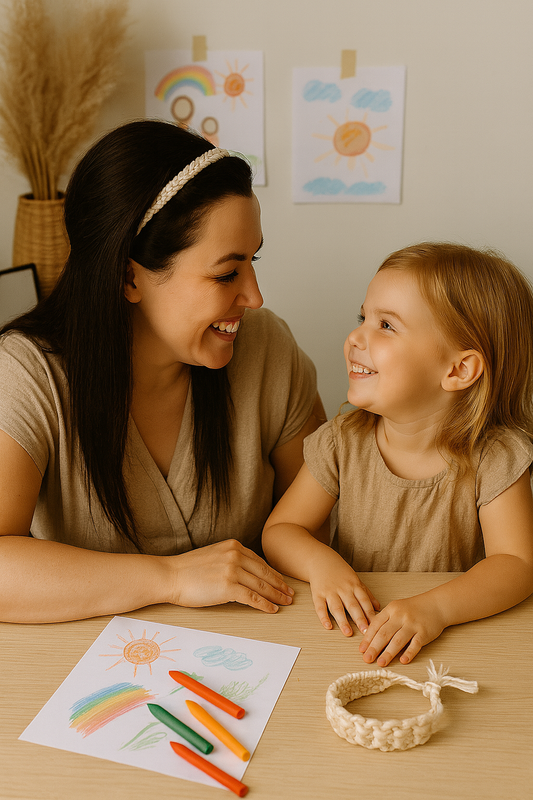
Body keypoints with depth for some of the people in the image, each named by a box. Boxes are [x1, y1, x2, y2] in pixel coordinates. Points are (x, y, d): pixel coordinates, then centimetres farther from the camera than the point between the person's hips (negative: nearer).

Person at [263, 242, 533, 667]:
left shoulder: (495, 456, -12)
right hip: (359, 628, 2)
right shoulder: (341, 443, -6)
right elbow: (280, 531, -1)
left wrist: (436, 607, -33)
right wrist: (319, 561, -22)